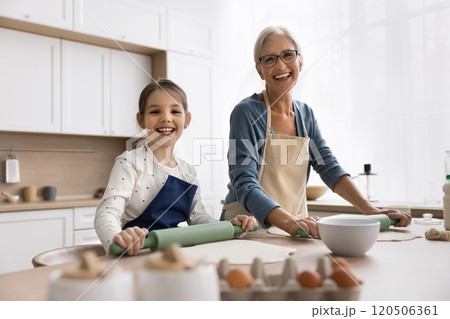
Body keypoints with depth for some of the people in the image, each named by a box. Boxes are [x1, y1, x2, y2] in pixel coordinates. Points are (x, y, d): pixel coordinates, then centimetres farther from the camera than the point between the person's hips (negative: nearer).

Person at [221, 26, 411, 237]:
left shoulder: (305, 114, 9)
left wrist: (370, 211, -8)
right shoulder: (246, 113, -11)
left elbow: (330, 168, 5)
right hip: (249, 230, -4)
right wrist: (289, 223, -33)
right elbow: (245, 185, -19)